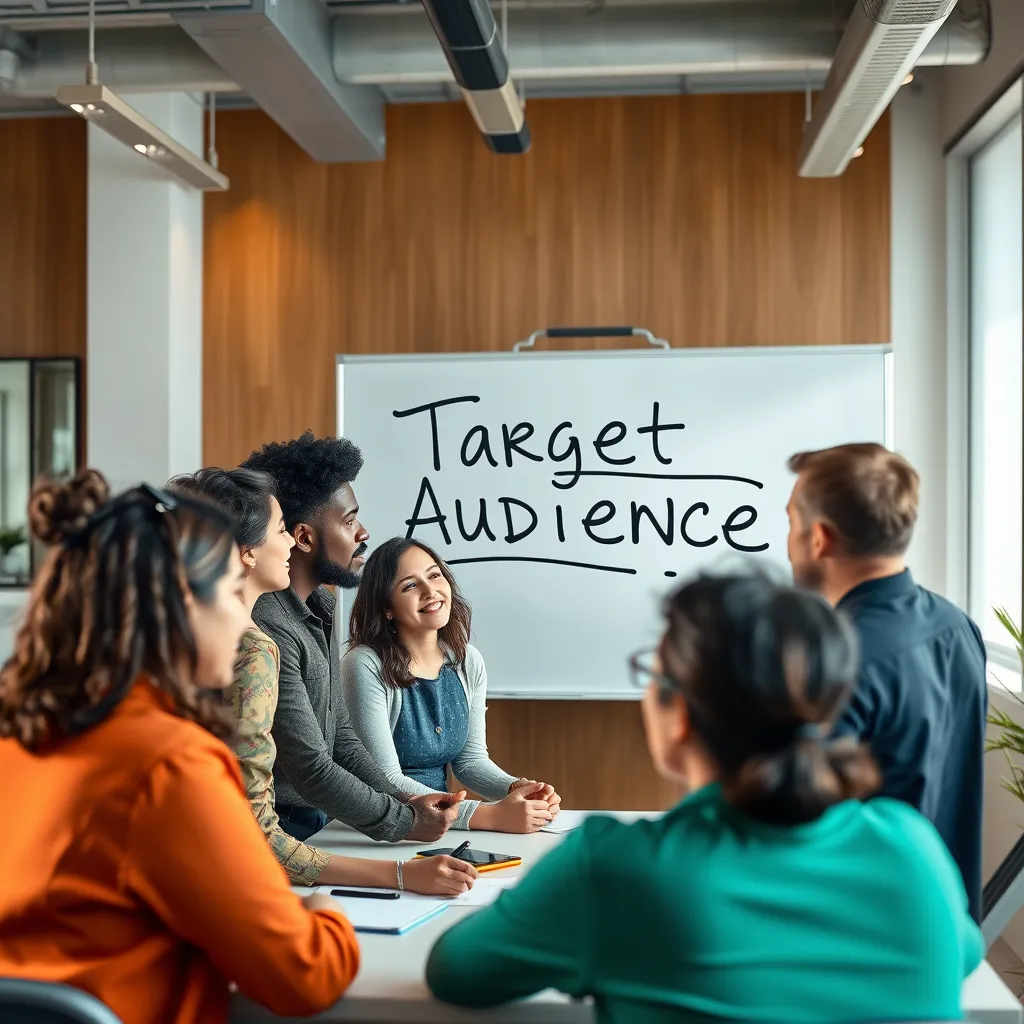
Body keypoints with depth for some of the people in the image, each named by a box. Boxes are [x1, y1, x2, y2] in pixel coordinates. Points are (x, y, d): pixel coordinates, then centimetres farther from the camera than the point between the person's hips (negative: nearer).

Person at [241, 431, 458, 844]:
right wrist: (405, 821, -10)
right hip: (271, 835, -8)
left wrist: (401, 800, -1)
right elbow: (312, 770, -21)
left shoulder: (320, 608, 6)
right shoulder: (266, 628, -24)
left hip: (312, 825, 8)